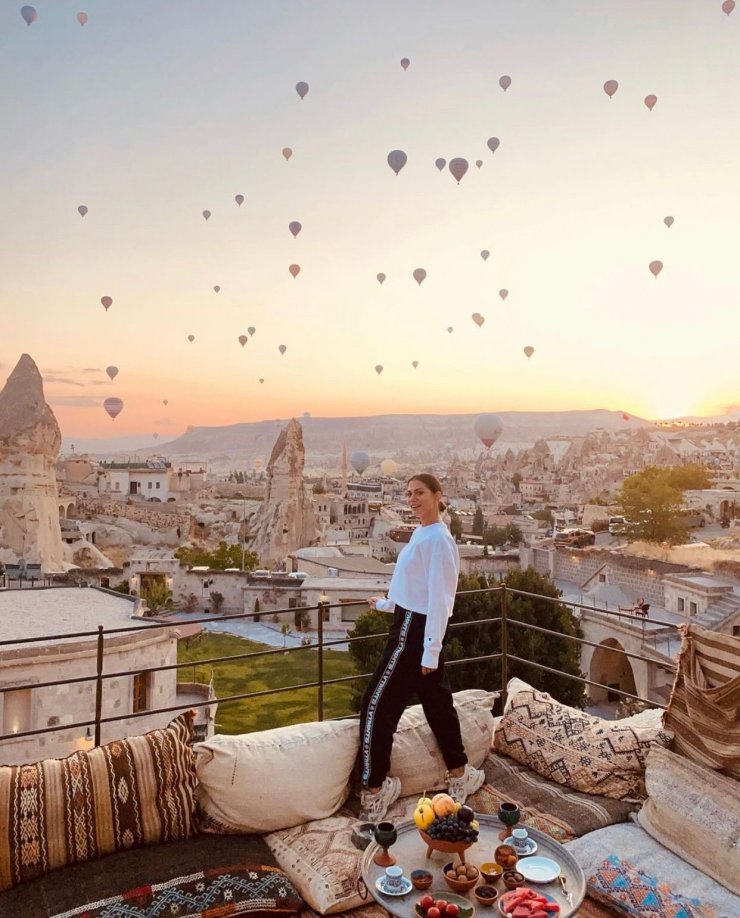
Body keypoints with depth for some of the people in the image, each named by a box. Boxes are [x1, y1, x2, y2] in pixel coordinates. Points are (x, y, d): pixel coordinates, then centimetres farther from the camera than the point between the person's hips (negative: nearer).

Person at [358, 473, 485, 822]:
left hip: (416, 631, -10)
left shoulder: (437, 538, -17)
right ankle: (459, 775, 31)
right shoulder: (422, 534, 11)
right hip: (415, 626, 10)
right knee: (437, 702, 18)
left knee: (377, 705, -3)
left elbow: (439, 598, -20)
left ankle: (374, 793, 7)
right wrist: (386, 603, 37)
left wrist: (430, 651, -21)